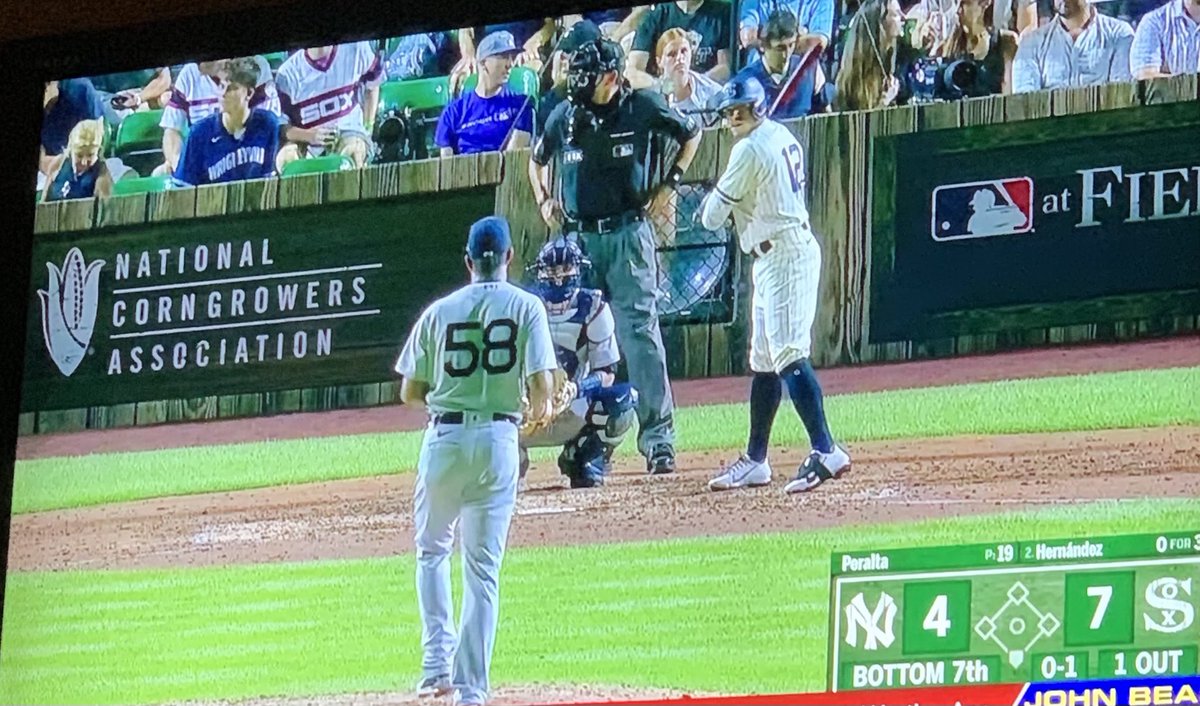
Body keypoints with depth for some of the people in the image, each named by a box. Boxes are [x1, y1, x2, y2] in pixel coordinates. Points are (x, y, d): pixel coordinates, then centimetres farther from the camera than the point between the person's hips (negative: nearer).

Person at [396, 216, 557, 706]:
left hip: (444, 437, 1)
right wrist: (539, 410, 14)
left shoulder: (439, 311, 5)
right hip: (498, 440, -1)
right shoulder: (525, 307, 0)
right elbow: (542, 389, -8)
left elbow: (410, 394, 6)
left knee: (431, 551, 19)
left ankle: (438, 663, 5)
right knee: (483, 567, 5)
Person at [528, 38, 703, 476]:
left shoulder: (642, 107, -5)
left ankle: (658, 438, -8)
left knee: (640, 332, -10)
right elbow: (537, 159, 24)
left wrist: (670, 183, 4)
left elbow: (691, 134, 12)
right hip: (577, 238, 4)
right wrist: (544, 201, 10)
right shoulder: (565, 116, 3)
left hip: (627, 234, -3)